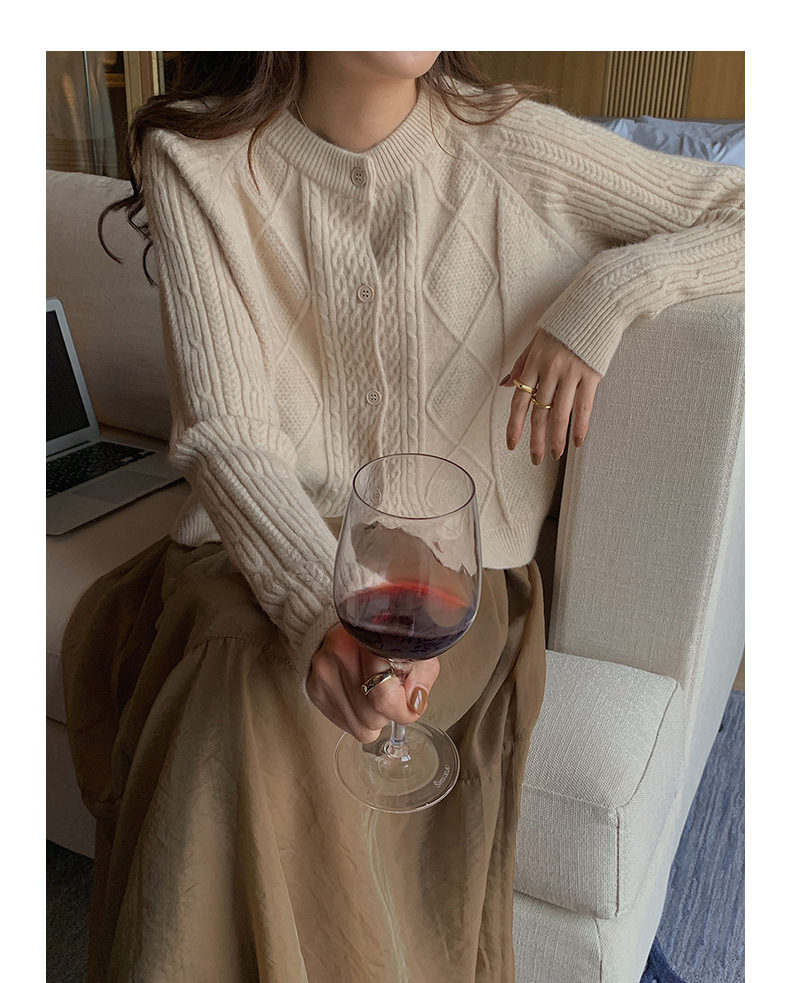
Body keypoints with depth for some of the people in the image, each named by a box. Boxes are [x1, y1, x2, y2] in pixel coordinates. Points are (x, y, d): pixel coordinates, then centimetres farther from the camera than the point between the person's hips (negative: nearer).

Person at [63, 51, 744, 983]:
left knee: (269, 731, -27)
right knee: (244, 704, -29)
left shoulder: (513, 144, -4)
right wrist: (325, 609, -31)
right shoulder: (197, 158, -3)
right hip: (266, 548, 1)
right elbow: (227, 434, -13)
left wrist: (616, 285, -16)